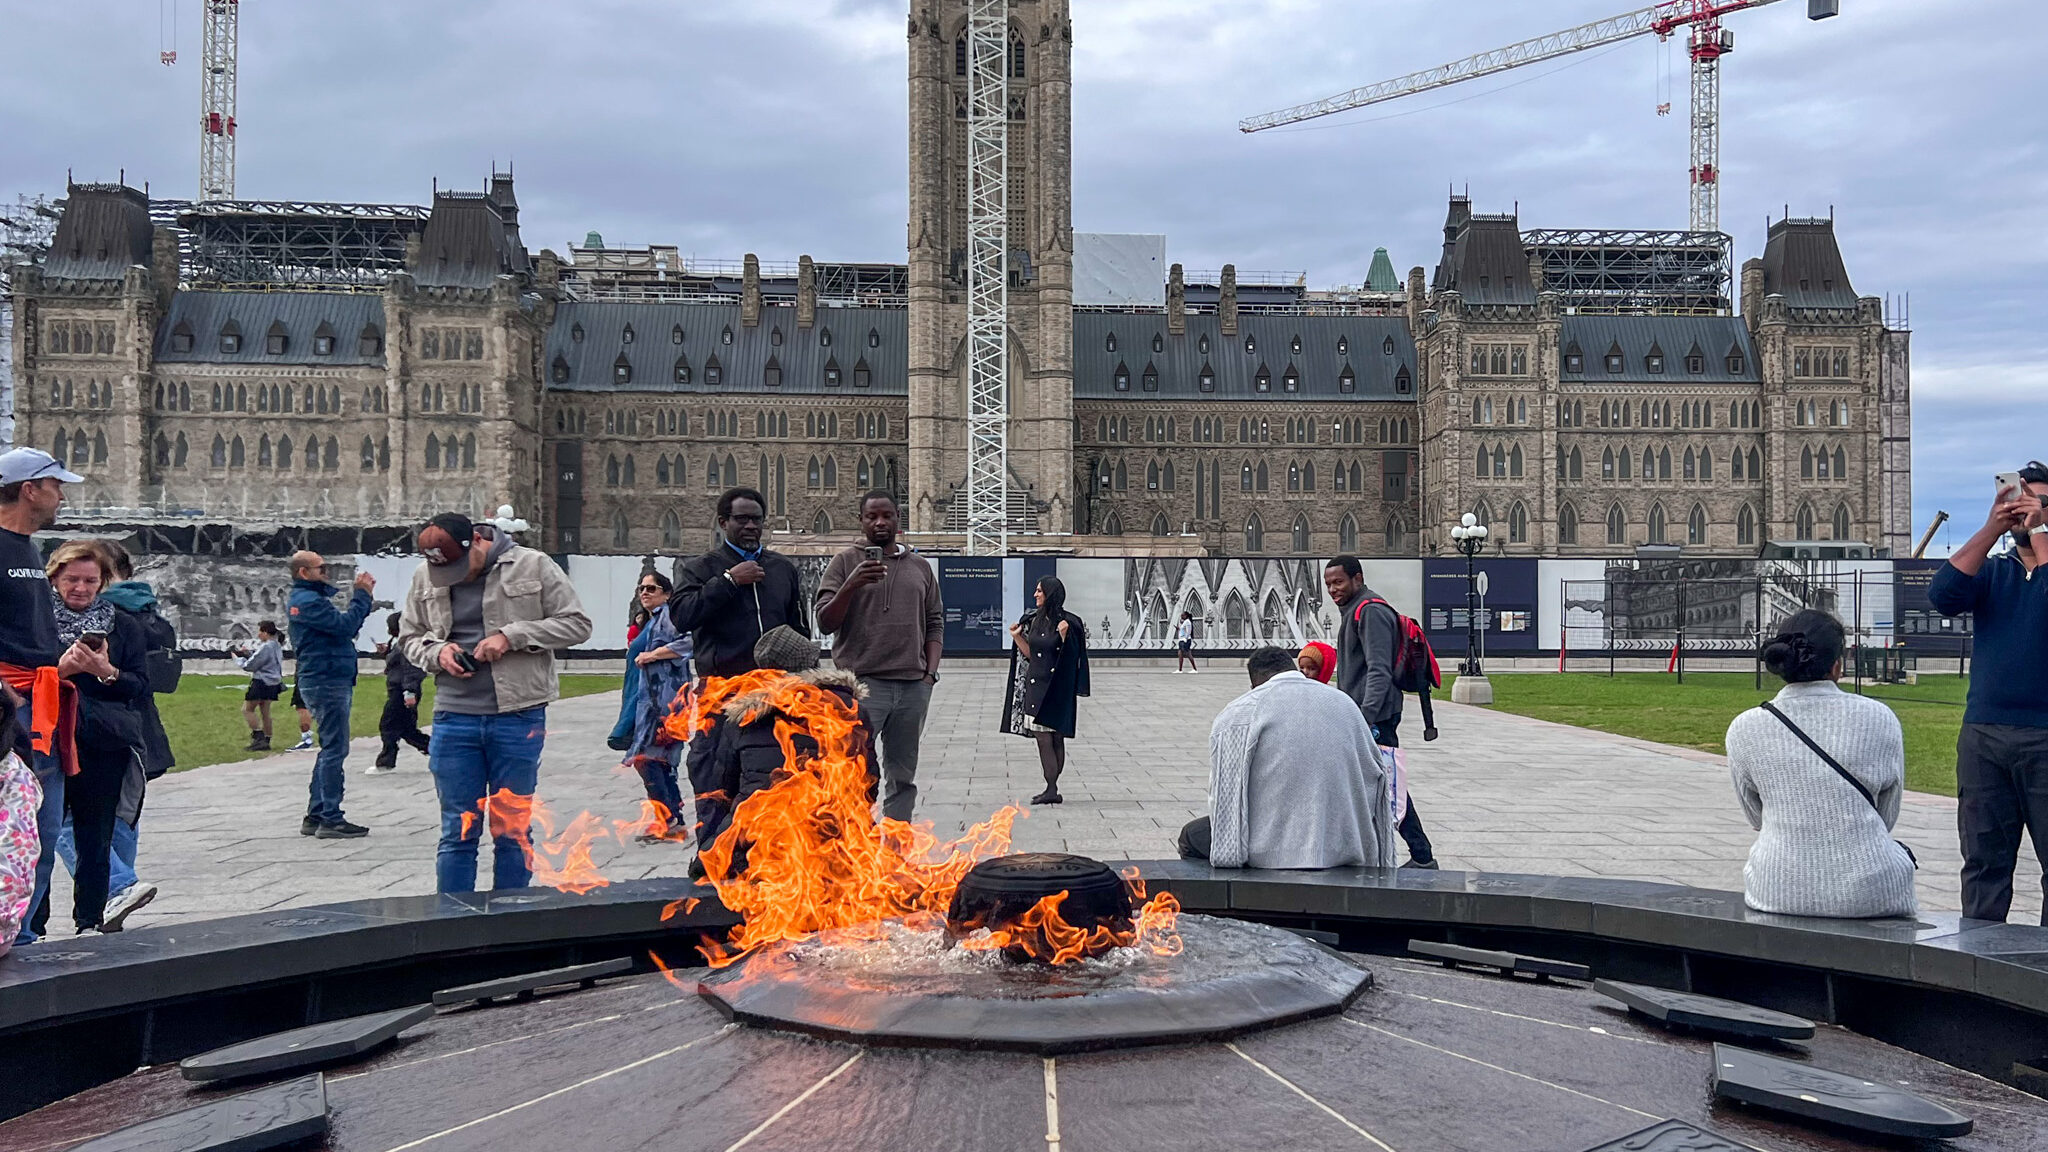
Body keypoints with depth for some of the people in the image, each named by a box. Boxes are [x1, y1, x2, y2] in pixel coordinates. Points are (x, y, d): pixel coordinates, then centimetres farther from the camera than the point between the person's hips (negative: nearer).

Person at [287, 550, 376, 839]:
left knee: (331, 750, 14)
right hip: (327, 682, -11)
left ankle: (315, 816, 18)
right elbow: (346, 626, -21)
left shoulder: (310, 598, 20)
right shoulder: (307, 601, -13)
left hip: (331, 682, 11)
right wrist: (361, 594, -12)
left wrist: (361, 594, 12)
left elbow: (343, 627, 18)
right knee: (335, 750, -9)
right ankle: (331, 820, -7)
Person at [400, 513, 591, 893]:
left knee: (512, 832, 7)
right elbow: (409, 637, 18)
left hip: (519, 717, -2)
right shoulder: (424, 578, 6)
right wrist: (436, 652, -5)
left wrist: (512, 636, -13)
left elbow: (576, 624, -2)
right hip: (454, 718, 2)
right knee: (457, 833, 6)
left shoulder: (533, 566, -3)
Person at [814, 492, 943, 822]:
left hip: (913, 687, 4)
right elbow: (825, 622, -2)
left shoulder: (920, 566, 14)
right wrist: (850, 587, -18)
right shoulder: (846, 562, 3)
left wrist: (931, 672, 3)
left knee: (902, 777, 10)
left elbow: (935, 624, 15)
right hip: (862, 683, -4)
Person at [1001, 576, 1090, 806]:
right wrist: (1017, 637, 3)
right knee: (1043, 737, 6)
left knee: (1048, 737, -9)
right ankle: (1051, 789, 10)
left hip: (1056, 688, -7)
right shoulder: (1034, 620, 11)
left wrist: (1064, 635, -24)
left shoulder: (1068, 622, -9)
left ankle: (1052, 789, -5)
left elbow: (1071, 657, -10)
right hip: (1036, 685, 7)